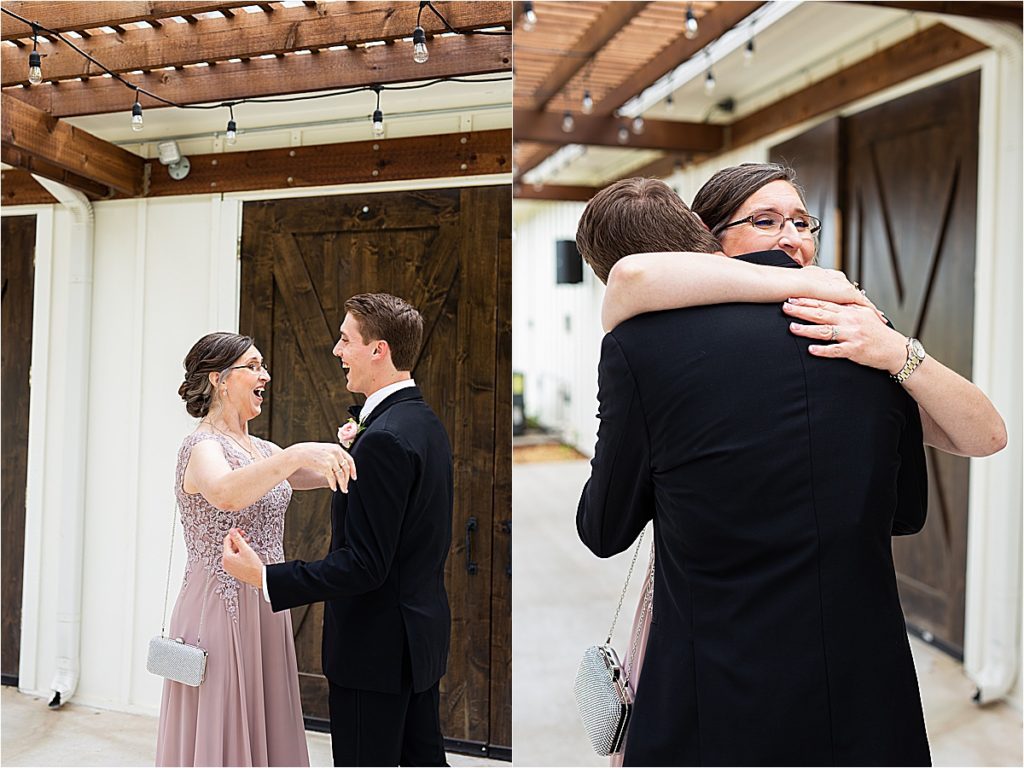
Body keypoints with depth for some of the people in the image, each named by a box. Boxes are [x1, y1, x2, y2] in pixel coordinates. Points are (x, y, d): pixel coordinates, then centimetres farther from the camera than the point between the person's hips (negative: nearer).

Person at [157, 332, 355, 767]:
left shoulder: (261, 449, 12)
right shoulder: (203, 446, -15)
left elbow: (322, 476, 11)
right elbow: (226, 494, -37)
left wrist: (341, 453, -9)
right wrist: (296, 454, -47)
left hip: (265, 613, 8)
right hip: (221, 611, -8)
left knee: (264, 732, 16)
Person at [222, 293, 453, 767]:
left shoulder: (384, 439, -24)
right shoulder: (425, 422, 6)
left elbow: (364, 565, -25)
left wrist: (264, 578, -22)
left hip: (376, 644, -9)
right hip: (422, 630, 9)